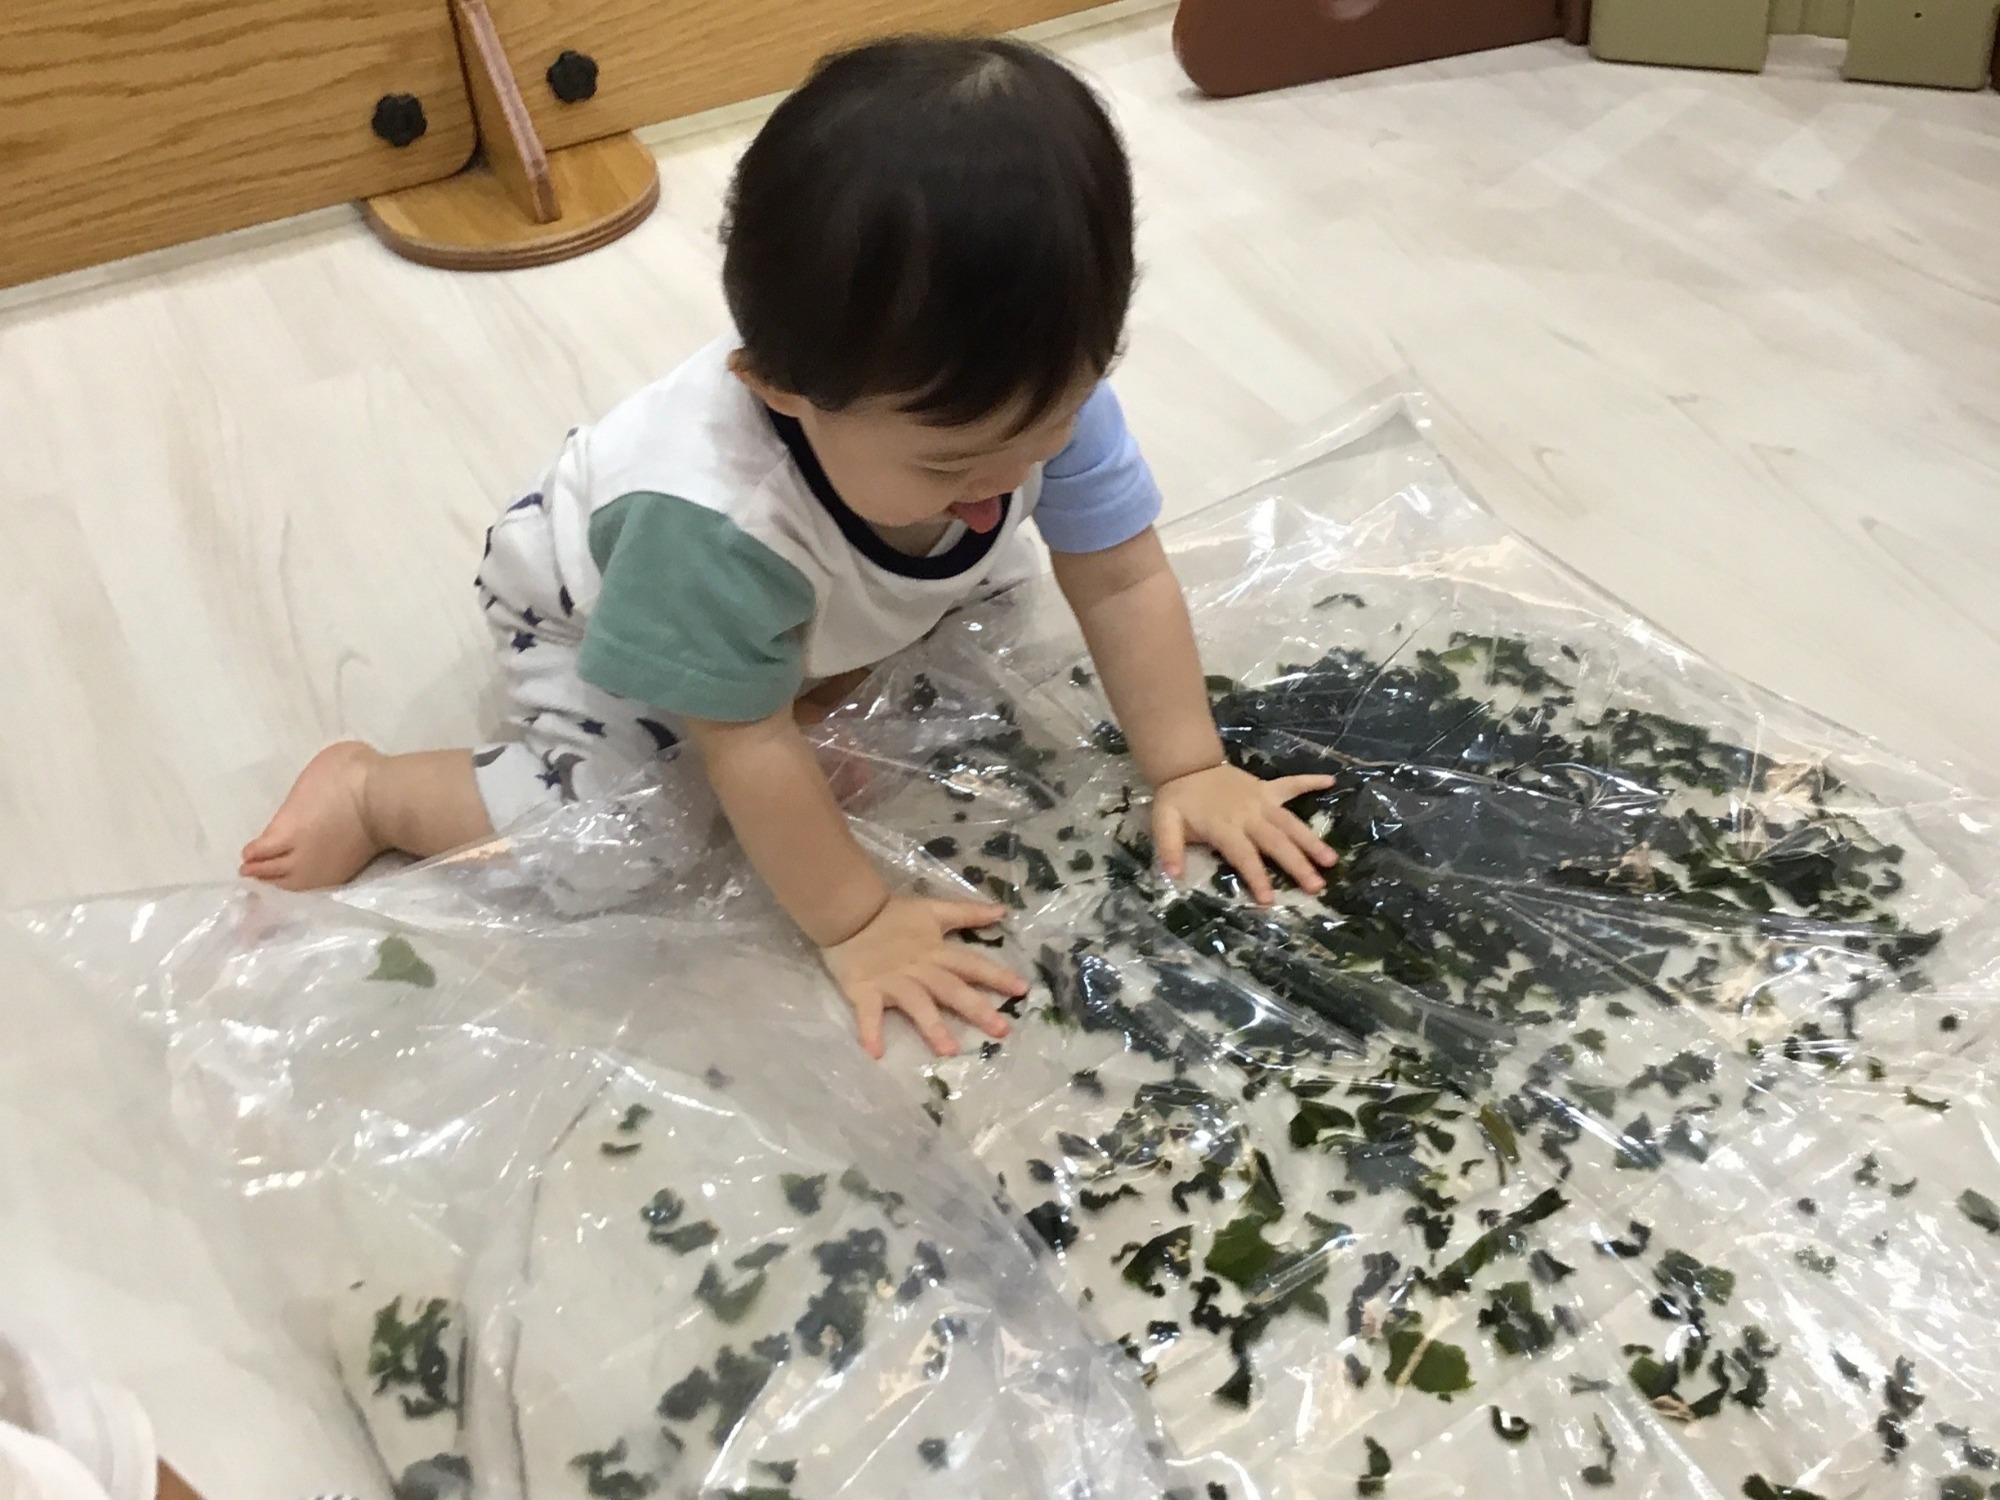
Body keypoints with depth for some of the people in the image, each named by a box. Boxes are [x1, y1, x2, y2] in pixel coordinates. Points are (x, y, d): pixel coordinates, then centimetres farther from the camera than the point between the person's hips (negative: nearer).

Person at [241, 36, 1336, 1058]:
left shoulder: (1040, 393, -33)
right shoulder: (715, 518, -47)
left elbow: (1124, 581, -21)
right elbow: (747, 750, -37)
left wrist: (1189, 770, -22)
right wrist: (852, 924, -30)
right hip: (592, 606, -6)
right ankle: (366, 793, 4)